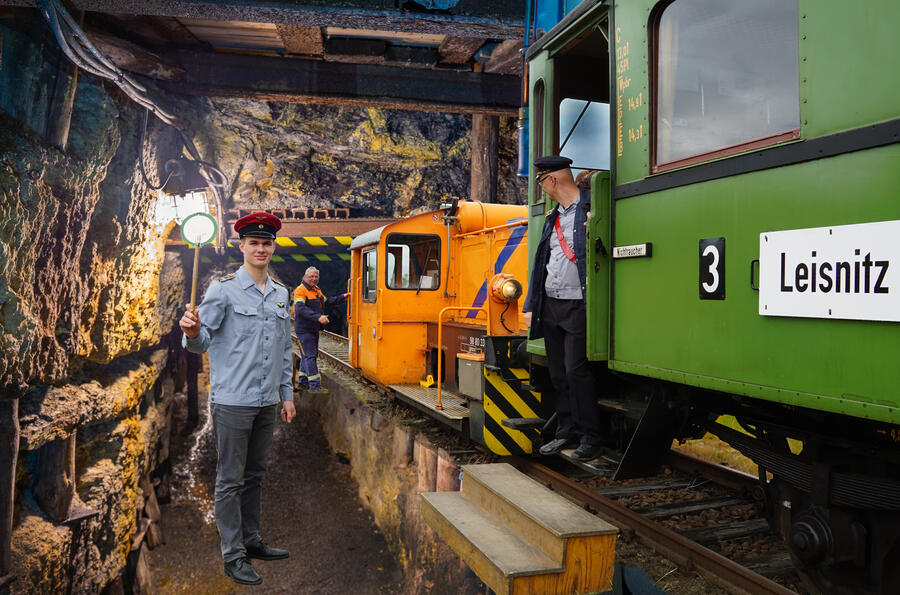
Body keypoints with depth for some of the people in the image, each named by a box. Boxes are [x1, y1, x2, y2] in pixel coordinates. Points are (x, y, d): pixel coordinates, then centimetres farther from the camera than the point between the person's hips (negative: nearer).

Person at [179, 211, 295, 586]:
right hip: (233, 401, -6)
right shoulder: (224, 290, -7)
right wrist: (192, 332, -32)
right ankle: (233, 555, 13)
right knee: (230, 480, 3)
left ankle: (251, 540, 30)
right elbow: (202, 341, -9)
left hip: (267, 403, 6)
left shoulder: (281, 294, 10)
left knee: (254, 475, 17)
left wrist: (286, 394, 16)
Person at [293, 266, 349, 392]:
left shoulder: (317, 290, 15)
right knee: (309, 356, -10)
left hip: (314, 329, 9)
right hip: (304, 329, -9)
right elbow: (301, 308, -28)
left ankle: (302, 381, 28)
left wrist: (343, 297, 15)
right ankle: (314, 385, -11)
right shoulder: (300, 290, -14)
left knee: (310, 355, 16)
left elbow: (327, 302, 24)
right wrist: (318, 317, -38)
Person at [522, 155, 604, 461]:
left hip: (577, 306, -7)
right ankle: (566, 432, 21)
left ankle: (590, 437, 6)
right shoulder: (553, 217, 16)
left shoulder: (590, 209, -6)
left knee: (576, 371, -7)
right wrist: (530, 305, 15)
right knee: (557, 373, 10)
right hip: (550, 306, 7)